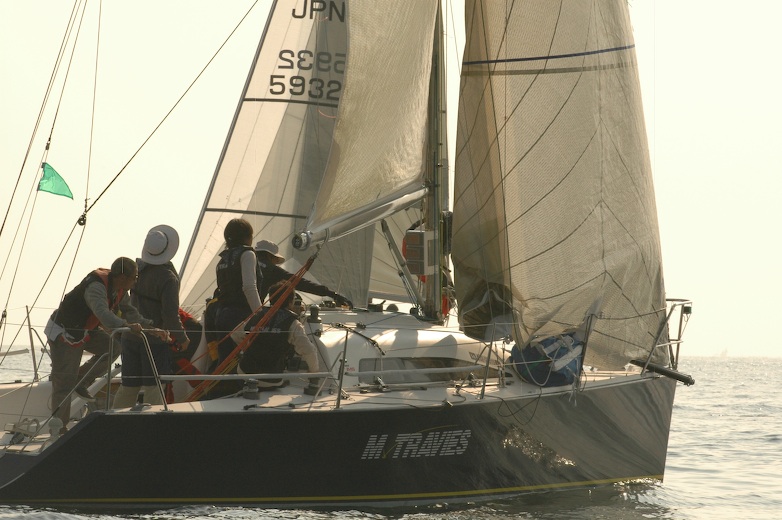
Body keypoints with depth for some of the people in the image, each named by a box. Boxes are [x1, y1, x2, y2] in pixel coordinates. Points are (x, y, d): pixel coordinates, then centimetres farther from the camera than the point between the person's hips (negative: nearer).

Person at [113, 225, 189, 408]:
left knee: (128, 386, 13)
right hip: (155, 339, -7)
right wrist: (182, 338, -5)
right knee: (153, 387, -2)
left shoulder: (137, 267, 3)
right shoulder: (168, 278, -18)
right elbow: (170, 315, -18)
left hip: (130, 336, 7)